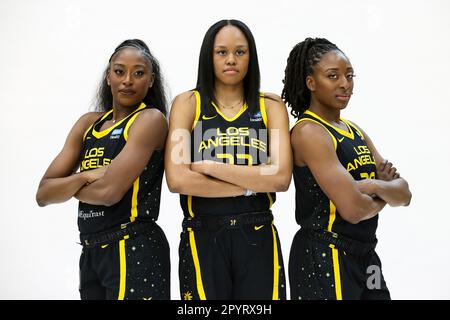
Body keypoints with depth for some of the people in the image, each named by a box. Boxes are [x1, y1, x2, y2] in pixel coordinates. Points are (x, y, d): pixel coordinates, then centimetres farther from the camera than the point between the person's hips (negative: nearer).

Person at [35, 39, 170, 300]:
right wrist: (85, 176, -15)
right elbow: (43, 194, 3)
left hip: (134, 251, -6)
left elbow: (109, 192, -21)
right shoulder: (89, 123, 9)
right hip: (91, 251, 7)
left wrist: (67, 185, -1)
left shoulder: (151, 119, -10)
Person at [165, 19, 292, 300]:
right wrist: (250, 186, -11)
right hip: (203, 238, -1)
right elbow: (177, 179, -12)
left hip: (259, 237, 2)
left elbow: (281, 177, -11)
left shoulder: (271, 105, 4)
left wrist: (208, 166, -13)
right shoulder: (188, 103, 1)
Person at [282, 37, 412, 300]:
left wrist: (375, 185, -17)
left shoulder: (356, 131, 10)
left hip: (365, 254, 8)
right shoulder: (308, 131, -15)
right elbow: (353, 208, -24)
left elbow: (404, 195, 4)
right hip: (323, 258, -8)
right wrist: (385, 196, -3)